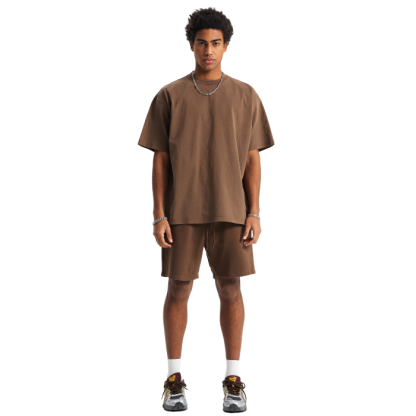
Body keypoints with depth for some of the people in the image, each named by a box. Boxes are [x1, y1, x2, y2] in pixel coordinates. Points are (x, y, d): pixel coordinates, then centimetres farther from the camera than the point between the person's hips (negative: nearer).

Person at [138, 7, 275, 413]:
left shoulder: (245, 96, 5)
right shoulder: (169, 96, 3)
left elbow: (252, 159, 5)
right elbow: (159, 159, 2)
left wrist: (254, 214, -3)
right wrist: (159, 216, -4)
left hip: (230, 210, 1)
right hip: (182, 211, 0)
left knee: (230, 288, 1)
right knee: (178, 288, 3)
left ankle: (233, 378, 12)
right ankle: (174, 377, 14)